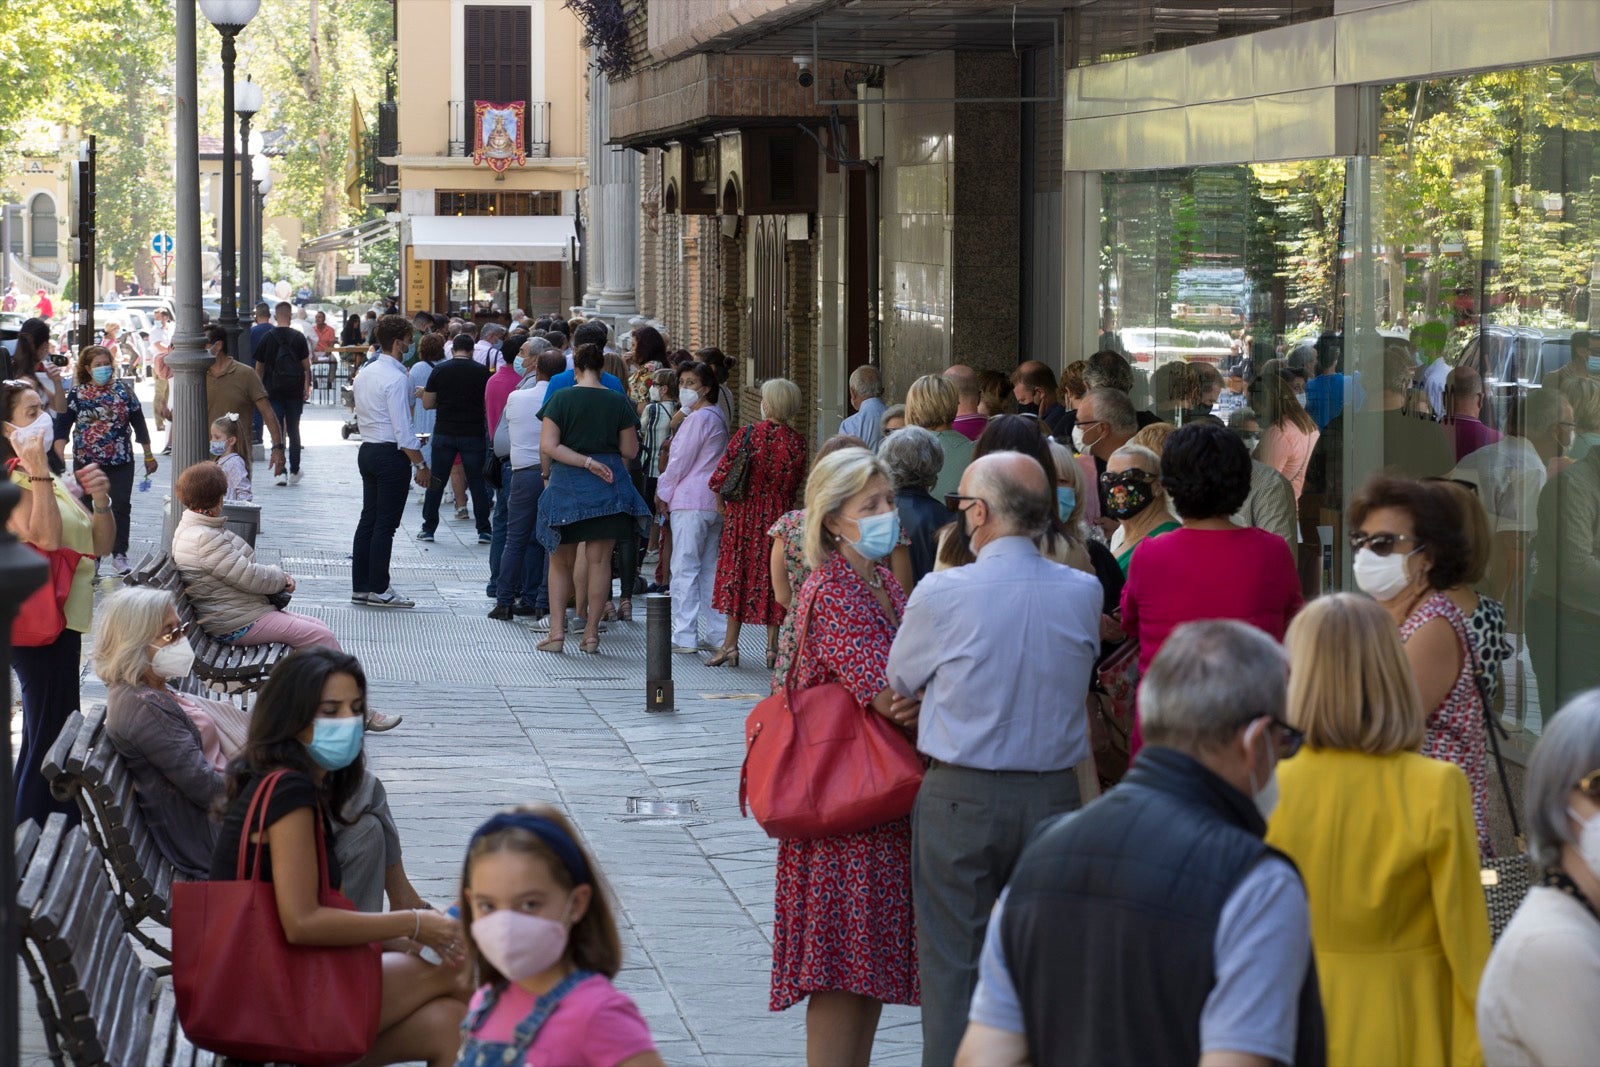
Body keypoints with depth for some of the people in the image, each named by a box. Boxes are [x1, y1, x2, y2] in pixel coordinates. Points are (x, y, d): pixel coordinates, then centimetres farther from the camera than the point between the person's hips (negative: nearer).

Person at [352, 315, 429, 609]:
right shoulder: (396, 379, -17)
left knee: (369, 519, 12)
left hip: (367, 449, 9)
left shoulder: (364, 374, 11)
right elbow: (403, 429, -19)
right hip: (391, 454, -9)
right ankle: (379, 589, -2)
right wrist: (420, 465, -14)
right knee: (386, 523, -4)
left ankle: (360, 586, 15)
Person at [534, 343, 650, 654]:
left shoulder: (561, 398, -5)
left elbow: (547, 446, -13)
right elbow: (630, 451, 4)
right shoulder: (618, 401, 0)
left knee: (561, 561, 10)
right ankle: (591, 634, 6)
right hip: (608, 487, 1)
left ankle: (557, 630, 3)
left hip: (566, 485, -1)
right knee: (599, 560, 6)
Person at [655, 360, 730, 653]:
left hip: (691, 502, -10)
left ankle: (684, 637, -8)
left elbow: (681, 462, -13)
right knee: (710, 569, 11)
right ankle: (716, 634, 11)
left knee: (684, 569, -7)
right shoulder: (717, 417, 17)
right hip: (714, 502, 10)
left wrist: (663, 492, 1)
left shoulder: (699, 418, -13)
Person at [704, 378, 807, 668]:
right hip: (779, 516, 2)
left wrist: (720, 498, 10)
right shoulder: (797, 442, -5)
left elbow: (722, 473, -9)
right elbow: (796, 484, 3)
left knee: (738, 571, 7)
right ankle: (772, 646, 7)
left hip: (744, 512, -2)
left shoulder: (748, 434, -12)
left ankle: (730, 644, 7)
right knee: (773, 576, 9)